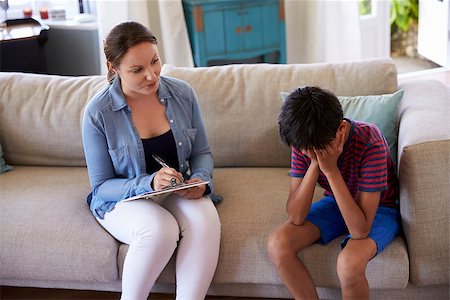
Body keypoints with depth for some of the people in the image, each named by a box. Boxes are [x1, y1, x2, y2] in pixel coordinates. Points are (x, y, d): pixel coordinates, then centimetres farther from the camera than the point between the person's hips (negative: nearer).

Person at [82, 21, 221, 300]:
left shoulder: (182, 93, -5)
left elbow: (202, 153, 7)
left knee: (205, 222, -30)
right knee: (161, 229, -35)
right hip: (122, 198, -3)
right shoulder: (98, 113, -15)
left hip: (179, 192, 3)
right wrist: (149, 183, -27)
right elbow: (101, 186, -10)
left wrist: (200, 180, -16)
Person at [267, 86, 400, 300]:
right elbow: (295, 217, -22)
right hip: (335, 203, 5)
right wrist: (314, 164, -33)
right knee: (278, 244, -19)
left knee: (349, 263, -34)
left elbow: (360, 230, -35)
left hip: (379, 209, -4)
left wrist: (331, 169, -39)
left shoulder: (370, 142, -33)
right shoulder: (305, 142, -18)